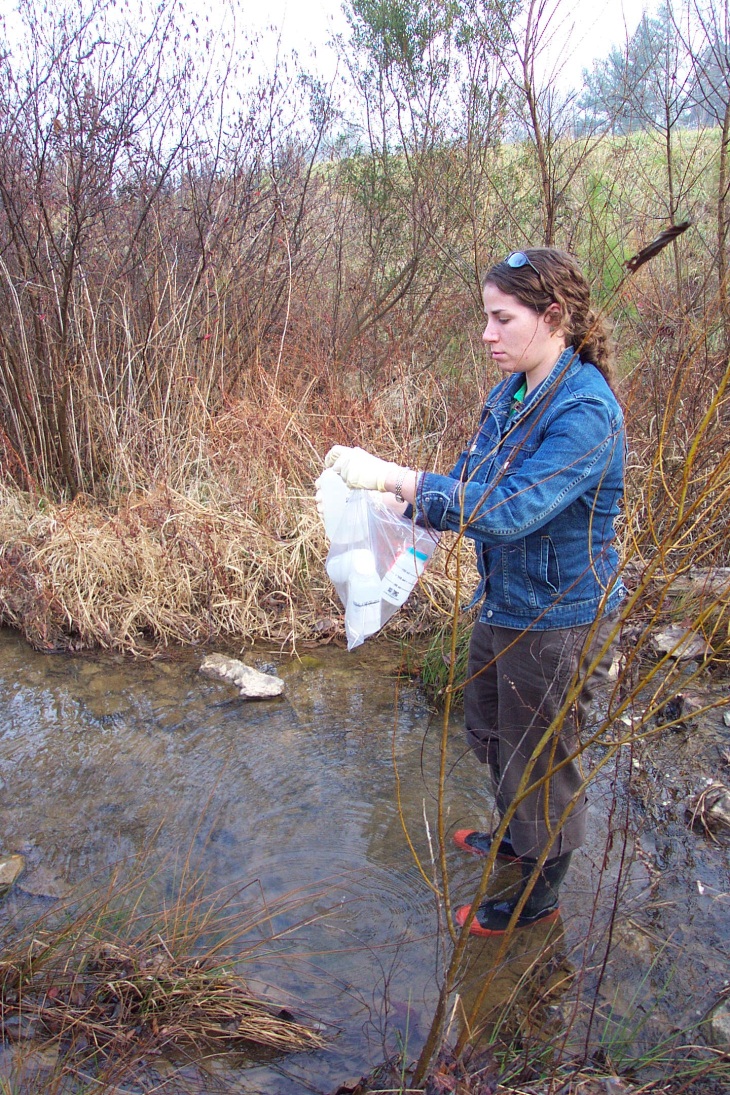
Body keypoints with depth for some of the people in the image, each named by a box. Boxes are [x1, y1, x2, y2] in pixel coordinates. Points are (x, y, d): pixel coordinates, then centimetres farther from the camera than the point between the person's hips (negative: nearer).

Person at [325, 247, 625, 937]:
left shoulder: (584, 412, -27)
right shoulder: (512, 391, 1)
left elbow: (512, 510, -36)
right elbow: (473, 484, 11)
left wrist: (396, 478, -38)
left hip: (560, 620, -9)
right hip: (504, 603, 9)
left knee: (541, 757, 11)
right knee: (488, 732, 26)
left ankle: (541, 896, 37)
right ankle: (518, 838, 54)